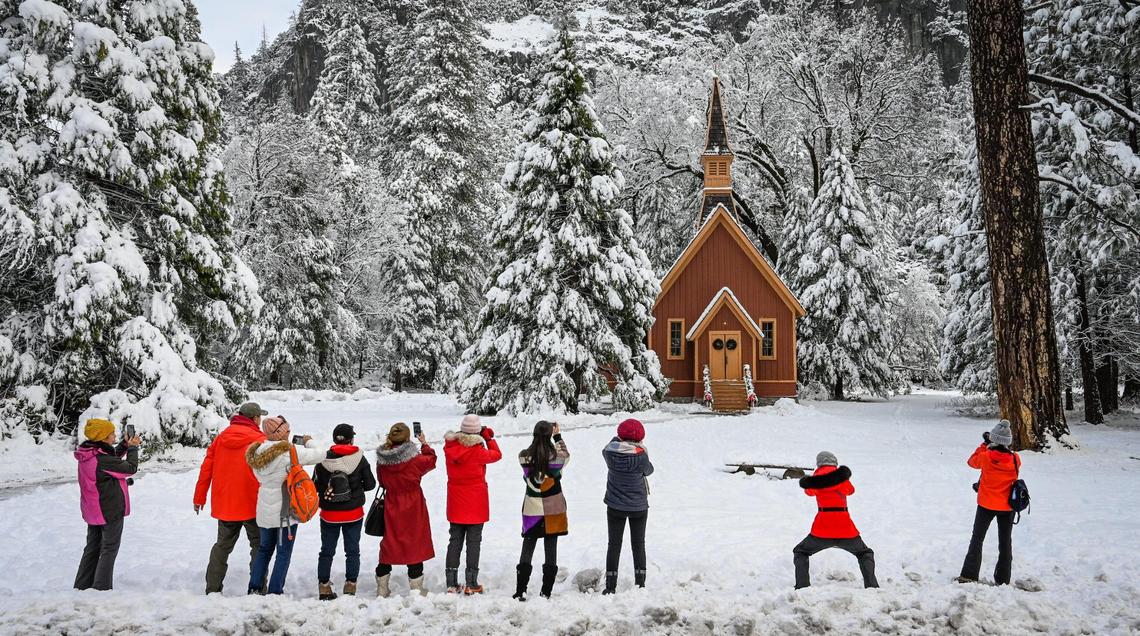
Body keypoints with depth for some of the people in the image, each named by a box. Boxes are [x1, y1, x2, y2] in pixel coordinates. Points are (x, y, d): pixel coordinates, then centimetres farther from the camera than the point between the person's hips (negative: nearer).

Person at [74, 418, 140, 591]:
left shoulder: (87, 455, 1)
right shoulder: (102, 459, -26)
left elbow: (112, 459, 14)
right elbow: (130, 468, -16)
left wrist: (125, 445, 2)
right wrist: (132, 448, -3)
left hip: (93, 511, 9)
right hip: (111, 511, -9)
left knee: (93, 547, 18)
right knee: (109, 549, 4)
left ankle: (82, 586, 24)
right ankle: (101, 588, 7)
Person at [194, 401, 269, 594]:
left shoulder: (220, 438, 5)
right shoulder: (259, 440, -10)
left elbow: (206, 468, 6)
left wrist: (199, 498, 14)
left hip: (224, 504, 5)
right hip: (252, 504, -5)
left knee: (223, 545, 18)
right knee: (259, 545, 7)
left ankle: (212, 588, 19)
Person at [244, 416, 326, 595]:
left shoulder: (257, 452, 0)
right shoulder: (290, 451, -18)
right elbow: (319, 455, -14)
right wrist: (309, 442, 7)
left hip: (264, 511, 6)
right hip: (285, 511, -6)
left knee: (264, 549, 22)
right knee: (284, 553, 6)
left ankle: (254, 588, 24)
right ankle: (275, 592, 8)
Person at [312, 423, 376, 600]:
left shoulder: (323, 459, -9)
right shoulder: (359, 458, -10)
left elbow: (315, 485, -4)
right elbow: (370, 484, -4)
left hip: (329, 514, 1)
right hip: (354, 513, -1)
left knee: (327, 551, 12)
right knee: (352, 551, 10)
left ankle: (324, 587, 16)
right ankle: (350, 586, 12)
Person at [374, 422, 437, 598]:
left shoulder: (381, 461, -7)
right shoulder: (415, 460, -17)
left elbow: (382, 482, 8)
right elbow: (431, 460, 4)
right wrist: (424, 443, 18)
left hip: (391, 507, 3)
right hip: (413, 507, -3)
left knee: (388, 543, 14)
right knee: (415, 543, 7)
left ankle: (382, 588, 21)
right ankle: (416, 587, 12)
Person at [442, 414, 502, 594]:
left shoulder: (450, 448, -5)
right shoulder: (477, 451, -18)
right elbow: (496, 455, -4)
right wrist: (489, 438, 7)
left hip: (456, 505, 5)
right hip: (475, 505, -4)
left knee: (455, 541, 11)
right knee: (473, 541, 4)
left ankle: (452, 583, 13)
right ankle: (471, 584, 7)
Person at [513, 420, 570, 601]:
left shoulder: (524, 457, -13)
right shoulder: (557, 457, -14)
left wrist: (541, 434, 7)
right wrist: (558, 435, 17)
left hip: (532, 509, 1)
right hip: (553, 509, -1)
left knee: (527, 549, 10)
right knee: (551, 550, 8)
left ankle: (520, 591, 7)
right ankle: (546, 592, 11)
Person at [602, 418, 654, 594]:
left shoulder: (611, 452, -14)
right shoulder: (641, 455, -20)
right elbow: (649, 470, -1)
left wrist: (618, 438, 18)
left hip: (615, 506, 2)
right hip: (639, 507, -1)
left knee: (614, 545, 10)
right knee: (638, 545, 13)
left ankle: (610, 586, 11)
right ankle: (640, 584, 16)